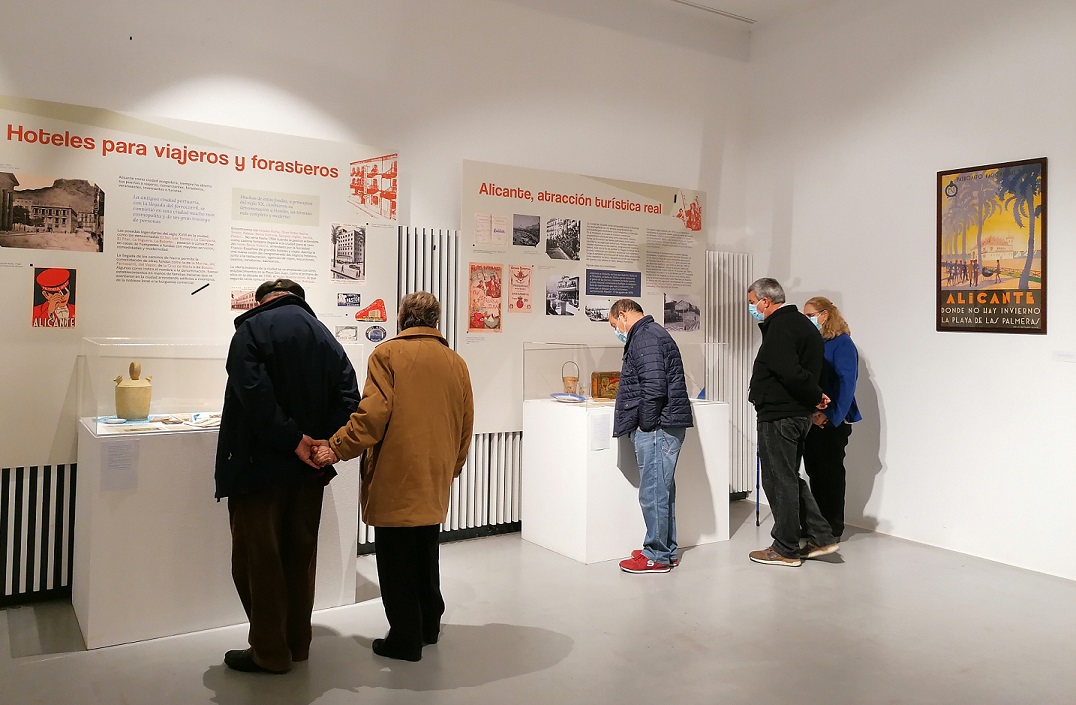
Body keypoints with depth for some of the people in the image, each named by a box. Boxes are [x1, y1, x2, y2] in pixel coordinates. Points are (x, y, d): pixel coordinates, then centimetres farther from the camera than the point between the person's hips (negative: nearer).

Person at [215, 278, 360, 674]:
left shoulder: (252, 329, -7)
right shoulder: (324, 335, 8)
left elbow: (255, 394, -22)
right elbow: (348, 396, -2)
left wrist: (292, 440, -18)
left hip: (259, 463, -5)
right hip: (308, 467, 6)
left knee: (258, 557, 6)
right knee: (300, 555, 15)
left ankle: (270, 651, 14)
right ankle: (297, 644, 25)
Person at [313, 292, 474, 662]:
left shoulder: (387, 354, -7)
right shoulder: (455, 362, 7)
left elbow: (373, 413, -19)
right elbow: (465, 425, 11)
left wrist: (337, 447, -15)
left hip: (395, 478, -6)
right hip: (435, 479, 6)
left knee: (396, 560, 6)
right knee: (426, 553, 21)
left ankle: (405, 637, 13)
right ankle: (429, 624, 33)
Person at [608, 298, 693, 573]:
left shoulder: (646, 337, -13)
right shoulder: (650, 334, 21)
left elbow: (654, 387, -24)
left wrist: (645, 424, -14)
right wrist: (644, 424, 19)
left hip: (657, 429, -11)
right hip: (662, 427, 11)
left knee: (653, 493, -4)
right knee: (662, 491, 16)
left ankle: (657, 556, 5)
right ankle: (666, 550, 25)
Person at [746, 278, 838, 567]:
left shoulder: (780, 328, -17)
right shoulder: (801, 323, 16)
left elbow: (791, 373, -27)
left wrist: (815, 396, -15)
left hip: (779, 415, -10)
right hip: (799, 414, 10)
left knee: (779, 480, 0)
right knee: (789, 478, 19)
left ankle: (786, 549, 11)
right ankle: (821, 537, 21)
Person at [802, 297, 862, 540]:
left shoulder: (841, 343, -9)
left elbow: (846, 383, -16)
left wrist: (830, 414, -22)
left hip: (832, 420, -7)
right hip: (810, 418, 7)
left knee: (831, 472, 2)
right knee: (813, 470, 12)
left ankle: (833, 529, 13)